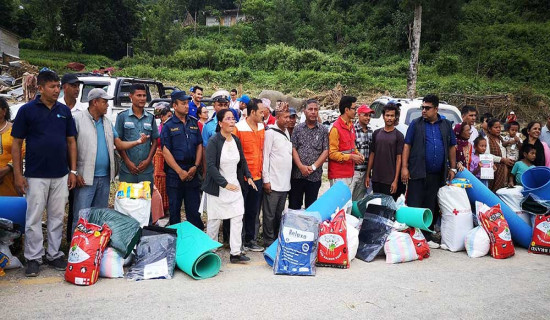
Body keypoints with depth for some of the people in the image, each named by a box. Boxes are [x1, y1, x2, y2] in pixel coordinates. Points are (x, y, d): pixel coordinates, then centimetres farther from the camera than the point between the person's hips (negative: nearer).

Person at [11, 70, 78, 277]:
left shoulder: (64, 110, 6)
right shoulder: (27, 110, -3)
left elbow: (71, 141, 10)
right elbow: (16, 143, -2)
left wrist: (73, 170, 4)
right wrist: (18, 174, -7)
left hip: (61, 175, 3)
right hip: (36, 175, -3)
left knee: (57, 217, 10)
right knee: (34, 218, 3)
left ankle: (54, 254, 22)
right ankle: (33, 258, 15)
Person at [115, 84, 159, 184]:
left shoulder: (150, 118, 9)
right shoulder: (122, 116, 2)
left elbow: (154, 141, 11)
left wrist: (148, 160, -3)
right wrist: (128, 162, -7)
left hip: (147, 169, 2)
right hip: (127, 169, -2)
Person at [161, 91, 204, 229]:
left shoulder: (194, 123, 9)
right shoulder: (169, 126, -2)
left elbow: (199, 145, 9)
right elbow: (166, 151, -8)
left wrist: (195, 166, -4)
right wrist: (180, 171, -13)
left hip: (192, 172, 3)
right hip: (174, 173, -3)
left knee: (194, 208, 7)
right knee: (174, 208, 7)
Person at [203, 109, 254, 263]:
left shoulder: (236, 140, 8)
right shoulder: (214, 141, -12)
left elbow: (242, 161, 19)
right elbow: (211, 166, -18)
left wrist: (248, 176, 5)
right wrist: (225, 184, -21)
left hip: (235, 186, 5)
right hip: (217, 187, -5)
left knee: (238, 217, -2)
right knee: (215, 219, 6)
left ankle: (235, 252, 2)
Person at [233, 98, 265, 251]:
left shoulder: (262, 127, 8)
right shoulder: (238, 128, -12)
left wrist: (261, 170, 13)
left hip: (257, 176, 6)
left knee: (253, 211, 15)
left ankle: (250, 240, 27)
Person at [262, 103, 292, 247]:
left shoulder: (287, 132, 14)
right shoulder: (271, 132, -8)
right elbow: (265, 156, -11)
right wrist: (266, 179, -14)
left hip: (285, 181, 7)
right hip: (273, 182, -7)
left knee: (279, 214, 14)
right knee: (270, 214, 0)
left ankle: (277, 240, 23)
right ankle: (268, 242, 9)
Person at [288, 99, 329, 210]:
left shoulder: (323, 130, 4)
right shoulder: (298, 128, 6)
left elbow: (326, 151, -2)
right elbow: (293, 149, 0)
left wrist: (313, 166, -12)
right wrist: (301, 166, -12)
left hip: (315, 175, 0)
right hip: (297, 174, 1)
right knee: (293, 206, 6)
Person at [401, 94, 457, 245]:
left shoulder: (446, 125, 11)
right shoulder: (416, 124, 2)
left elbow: (452, 147, 15)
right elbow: (407, 145, -1)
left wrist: (452, 168, 10)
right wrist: (404, 167, -8)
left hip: (437, 174, 3)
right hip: (418, 172, -3)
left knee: (432, 207, 9)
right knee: (414, 206, -3)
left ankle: (427, 237, 20)